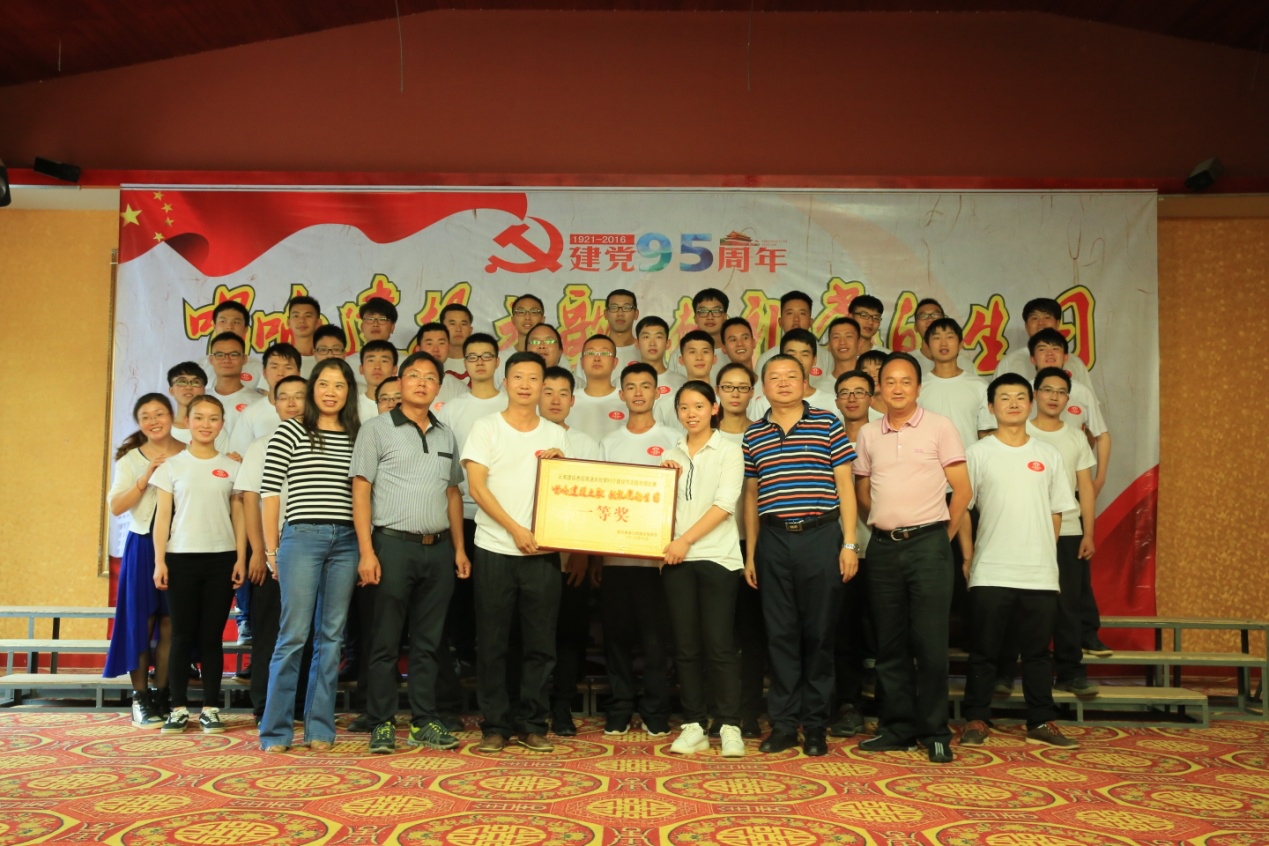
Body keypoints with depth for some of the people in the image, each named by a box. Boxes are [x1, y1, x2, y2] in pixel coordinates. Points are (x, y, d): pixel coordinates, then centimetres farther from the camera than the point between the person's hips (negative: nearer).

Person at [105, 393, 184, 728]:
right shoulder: (131, 459, 6)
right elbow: (116, 507, -2)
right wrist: (145, 479, -12)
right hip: (143, 546, 0)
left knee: (170, 623, 2)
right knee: (141, 622, 0)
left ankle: (162, 696, 12)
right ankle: (140, 698, 9)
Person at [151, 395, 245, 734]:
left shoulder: (231, 467, 9)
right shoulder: (172, 465, 6)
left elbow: (238, 516, 8)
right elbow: (162, 516, 4)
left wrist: (241, 558, -1)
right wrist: (159, 560, -3)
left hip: (221, 559, 1)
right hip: (181, 557, -1)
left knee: (212, 636, 3)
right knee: (182, 636, 2)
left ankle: (210, 708, 10)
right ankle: (179, 708, 11)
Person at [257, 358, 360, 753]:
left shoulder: (356, 437, 13)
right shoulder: (290, 431, 2)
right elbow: (269, 490, -1)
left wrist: (365, 547, 6)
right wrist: (271, 547, -3)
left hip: (345, 542, 4)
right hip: (302, 538, -4)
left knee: (331, 636, 7)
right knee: (294, 635, -5)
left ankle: (320, 728, 15)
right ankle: (276, 730, 6)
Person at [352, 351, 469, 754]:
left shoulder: (446, 435, 16)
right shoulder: (376, 429, 1)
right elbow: (360, 492, -4)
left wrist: (459, 548, 11)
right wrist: (366, 552, -12)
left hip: (438, 548, 4)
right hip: (394, 544, -4)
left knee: (429, 641, 9)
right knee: (386, 640, 1)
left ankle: (425, 722, 16)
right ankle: (382, 724, 10)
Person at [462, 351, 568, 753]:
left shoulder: (555, 434, 13)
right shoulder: (486, 428, 4)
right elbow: (477, 486, -5)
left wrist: (560, 465, -5)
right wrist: (515, 529, -12)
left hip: (543, 552, 3)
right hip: (495, 549, -2)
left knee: (541, 644, 4)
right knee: (492, 644, 2)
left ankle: (533, 724, 14)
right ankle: (495, 725, 12)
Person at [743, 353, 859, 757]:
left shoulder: (828, 424, 3)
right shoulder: (753, 435, 11)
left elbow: (845, 486, 2)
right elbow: (751, 496, 14)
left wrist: (849, 544, -4)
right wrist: (749, 554, 10)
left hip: (820, 537, -2)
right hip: (773, 541, 2)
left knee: (819, 633, 3)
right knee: (780, 634, 5)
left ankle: (816, 724, 14)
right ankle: (784, 723, 14)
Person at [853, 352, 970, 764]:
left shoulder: (939, 426, 1)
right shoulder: (868, 433, 11)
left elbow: (962, 488, 0)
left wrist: (942, 536, 2)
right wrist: (884, 525, 11)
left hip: (927, 543, -4)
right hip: (883, 546, 4)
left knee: (930, 641, -3)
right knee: (889, 642, 7)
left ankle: (935, 732, 8)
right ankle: (898, 727, 18)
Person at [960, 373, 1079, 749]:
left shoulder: (1048, 454, 10)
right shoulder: (978, 453, 2)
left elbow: (1056, 511, 14)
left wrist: (1045, 555, 8)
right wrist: (967, 558, -1)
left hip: (1040, 574, 2)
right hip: (990, 574, -2)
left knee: (1038, 652, 9)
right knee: (983, 651, 3)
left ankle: (1041, 722, 19)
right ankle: (976, 720, 13)